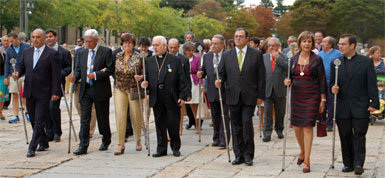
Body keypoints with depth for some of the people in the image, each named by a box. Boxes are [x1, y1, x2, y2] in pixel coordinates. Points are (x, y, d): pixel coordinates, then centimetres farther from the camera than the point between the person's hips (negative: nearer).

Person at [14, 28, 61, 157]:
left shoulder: (52, 54, -5)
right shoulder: (27, 52, 12)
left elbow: (56, 75, -8)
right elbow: (21, 66, 17)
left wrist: (55, 92, -13)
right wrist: (17, 73, -7)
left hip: (43, 94, -6)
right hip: (29, 93, 6)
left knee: (39, 121, -7)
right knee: (34, 121, 12)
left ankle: (32, 148, -7)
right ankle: (43, 143, 27)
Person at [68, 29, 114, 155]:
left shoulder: (106, 51, -3)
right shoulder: (82, 53, 13)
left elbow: (111, 69, -8)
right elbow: (78, 69, 14)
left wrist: (96, 75, -19)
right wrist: (74, 77, -8)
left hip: (100, 90, -3)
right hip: (85, 90, 4)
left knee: (102, 117, 9)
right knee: (84, 118, -3)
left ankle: (106, 141, 30)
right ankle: (83, 146, -5)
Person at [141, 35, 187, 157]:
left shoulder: (175, 60, 1)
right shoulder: (150, 61, 12)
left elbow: (182, 80, -1)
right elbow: (148, 78, 17)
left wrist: (182, 96, -6)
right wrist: (145, 83, -6)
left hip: (172, 99, -3)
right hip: (157, 100, 3)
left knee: (173, 124, 1)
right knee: (160, 125, 7)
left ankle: (175, 147, 18)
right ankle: (161, 149, 15)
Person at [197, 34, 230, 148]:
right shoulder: (207, 56, 10)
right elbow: (204, 70, 13)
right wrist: (200, 74, -9)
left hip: (224, 91, -4)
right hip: (212, 91, 4)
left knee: (224, 116, -2)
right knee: (215, 117, 12)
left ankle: (223, 140, 1)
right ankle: (216, 139, 21)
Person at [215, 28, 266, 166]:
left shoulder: (256, 54, 3)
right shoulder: (226, 55, 10)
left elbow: (261, 77, 2)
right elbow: (222, 73, 12)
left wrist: (260, 96, -2)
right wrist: (219, 81, -12)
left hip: (249, 97, -3)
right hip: (233, 96, 3)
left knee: (247, 124, -10)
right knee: (236, 127, 6)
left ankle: (248, 155, 2)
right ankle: (239, 155, 14)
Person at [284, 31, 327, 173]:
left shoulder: (317, 60, -2)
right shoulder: (293, 59, 8)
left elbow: (322, 81, -1)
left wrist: (323, 99, -5)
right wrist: (287, 82, -7)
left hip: (311, 96, -4)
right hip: (296, 96, 4)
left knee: (308, 127, -7)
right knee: (297, 127, 6)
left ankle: (307, 161, -1)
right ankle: (302, 152, 33)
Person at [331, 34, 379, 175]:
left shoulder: (366, 62, 1)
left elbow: (372, 84, -1)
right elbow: (332, 82, 14)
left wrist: (374, 103, -8)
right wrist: (333, 88, -10)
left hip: (360, 107, -3)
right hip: (342, 108, 3)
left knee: (359, 135, -5)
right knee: (345, 136, 6)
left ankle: (358, 164, -2)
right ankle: (348, 163, 16)